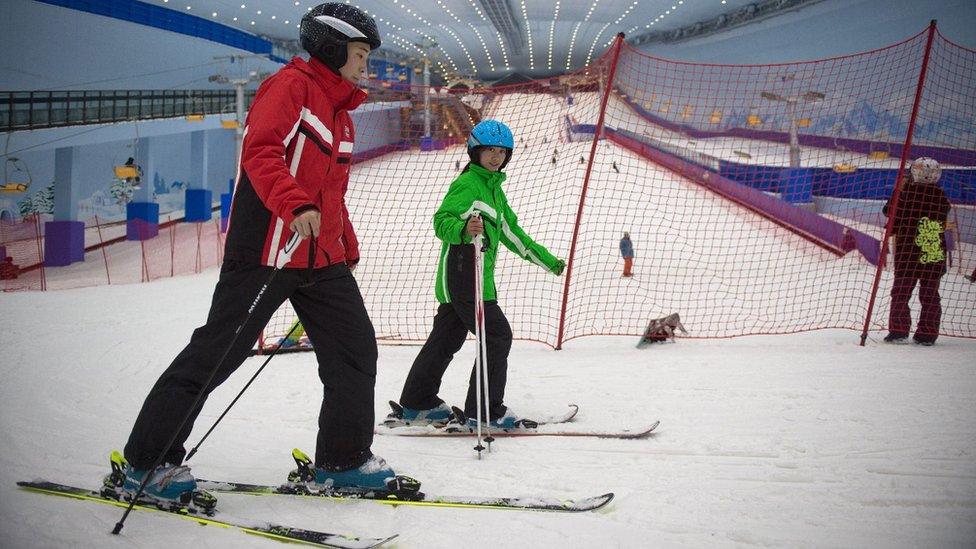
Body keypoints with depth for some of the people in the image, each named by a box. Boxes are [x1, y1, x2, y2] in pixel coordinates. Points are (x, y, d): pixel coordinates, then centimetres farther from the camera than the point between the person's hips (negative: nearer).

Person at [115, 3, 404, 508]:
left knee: (355, 348, 5)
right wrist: (295, 204, -36)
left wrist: (348, 248, 25)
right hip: (266, 247, -9)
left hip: (322, 258, 9)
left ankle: (343, 461, 16)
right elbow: (261, 150, -22)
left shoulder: (340, 113, 22)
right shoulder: (292, 85, -7)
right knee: (215, 352, -6)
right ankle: (146, 464, 1)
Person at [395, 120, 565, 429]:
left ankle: (418, 403, 20)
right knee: (498, 335, -10)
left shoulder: (494, 187, 23)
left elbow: (511, 231, 30)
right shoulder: (467, 183, -8)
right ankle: (486, 410, -7)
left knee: (447, 337, 13)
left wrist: (546, 260, 32)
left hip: (476, 275, 10)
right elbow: (442, 220, -19)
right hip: (462, 273, -10)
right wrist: (463, 228, -41)